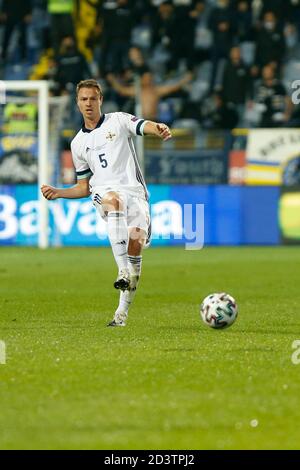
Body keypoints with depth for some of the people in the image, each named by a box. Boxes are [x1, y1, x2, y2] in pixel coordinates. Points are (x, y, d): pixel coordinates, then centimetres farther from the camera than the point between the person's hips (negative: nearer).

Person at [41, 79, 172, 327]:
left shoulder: (119, 121, 10)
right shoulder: (78, 143, 21)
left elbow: (145, 126, -11)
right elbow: (84, 187, 26)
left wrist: (159, 129, -36)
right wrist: (58, 193, 7)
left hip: (135, 191, -1)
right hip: (103, 192, 1)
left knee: (135, 241, -21)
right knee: (114, 200, -38)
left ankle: (123, 309, -10)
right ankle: (123, 270, -47)